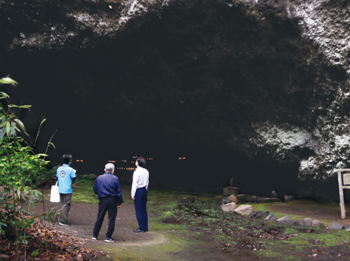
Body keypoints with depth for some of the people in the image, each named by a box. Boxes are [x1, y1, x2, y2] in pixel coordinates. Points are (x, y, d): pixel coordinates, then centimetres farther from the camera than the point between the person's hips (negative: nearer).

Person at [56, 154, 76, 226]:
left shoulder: (59, 169, 4)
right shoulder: (70, 170, -12)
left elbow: (57, 179, 11)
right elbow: (73, 180, -7)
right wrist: (74, 173, 8)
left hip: (60, 190, 6)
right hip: (68, 190, -5)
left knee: (62, 205, 15)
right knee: (66, 205, 1)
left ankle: (61, 220, 18)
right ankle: (63, 221, -1)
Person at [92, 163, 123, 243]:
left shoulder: (99, 178, 2)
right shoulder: (115, 179, -4)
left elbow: (95, 190, 8)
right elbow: (119, 191, -2)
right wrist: (120, 202, 7)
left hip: (103, 200, 2)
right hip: (113, 200, -2)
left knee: (100, 217, 12)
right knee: (111, 218, 4)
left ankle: (94, 235, 19)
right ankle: (108, 237, 5)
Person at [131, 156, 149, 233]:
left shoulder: (137, 171, -14)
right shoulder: (146, 171, 8)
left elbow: (135, 184, -15)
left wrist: (133, 194, -11)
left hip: (138, 191, -7)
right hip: (144, 190, 7)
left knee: (139, 210, 0)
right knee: (144, 209, 12)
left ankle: (141, 227, 3)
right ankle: (145, 227, 17)